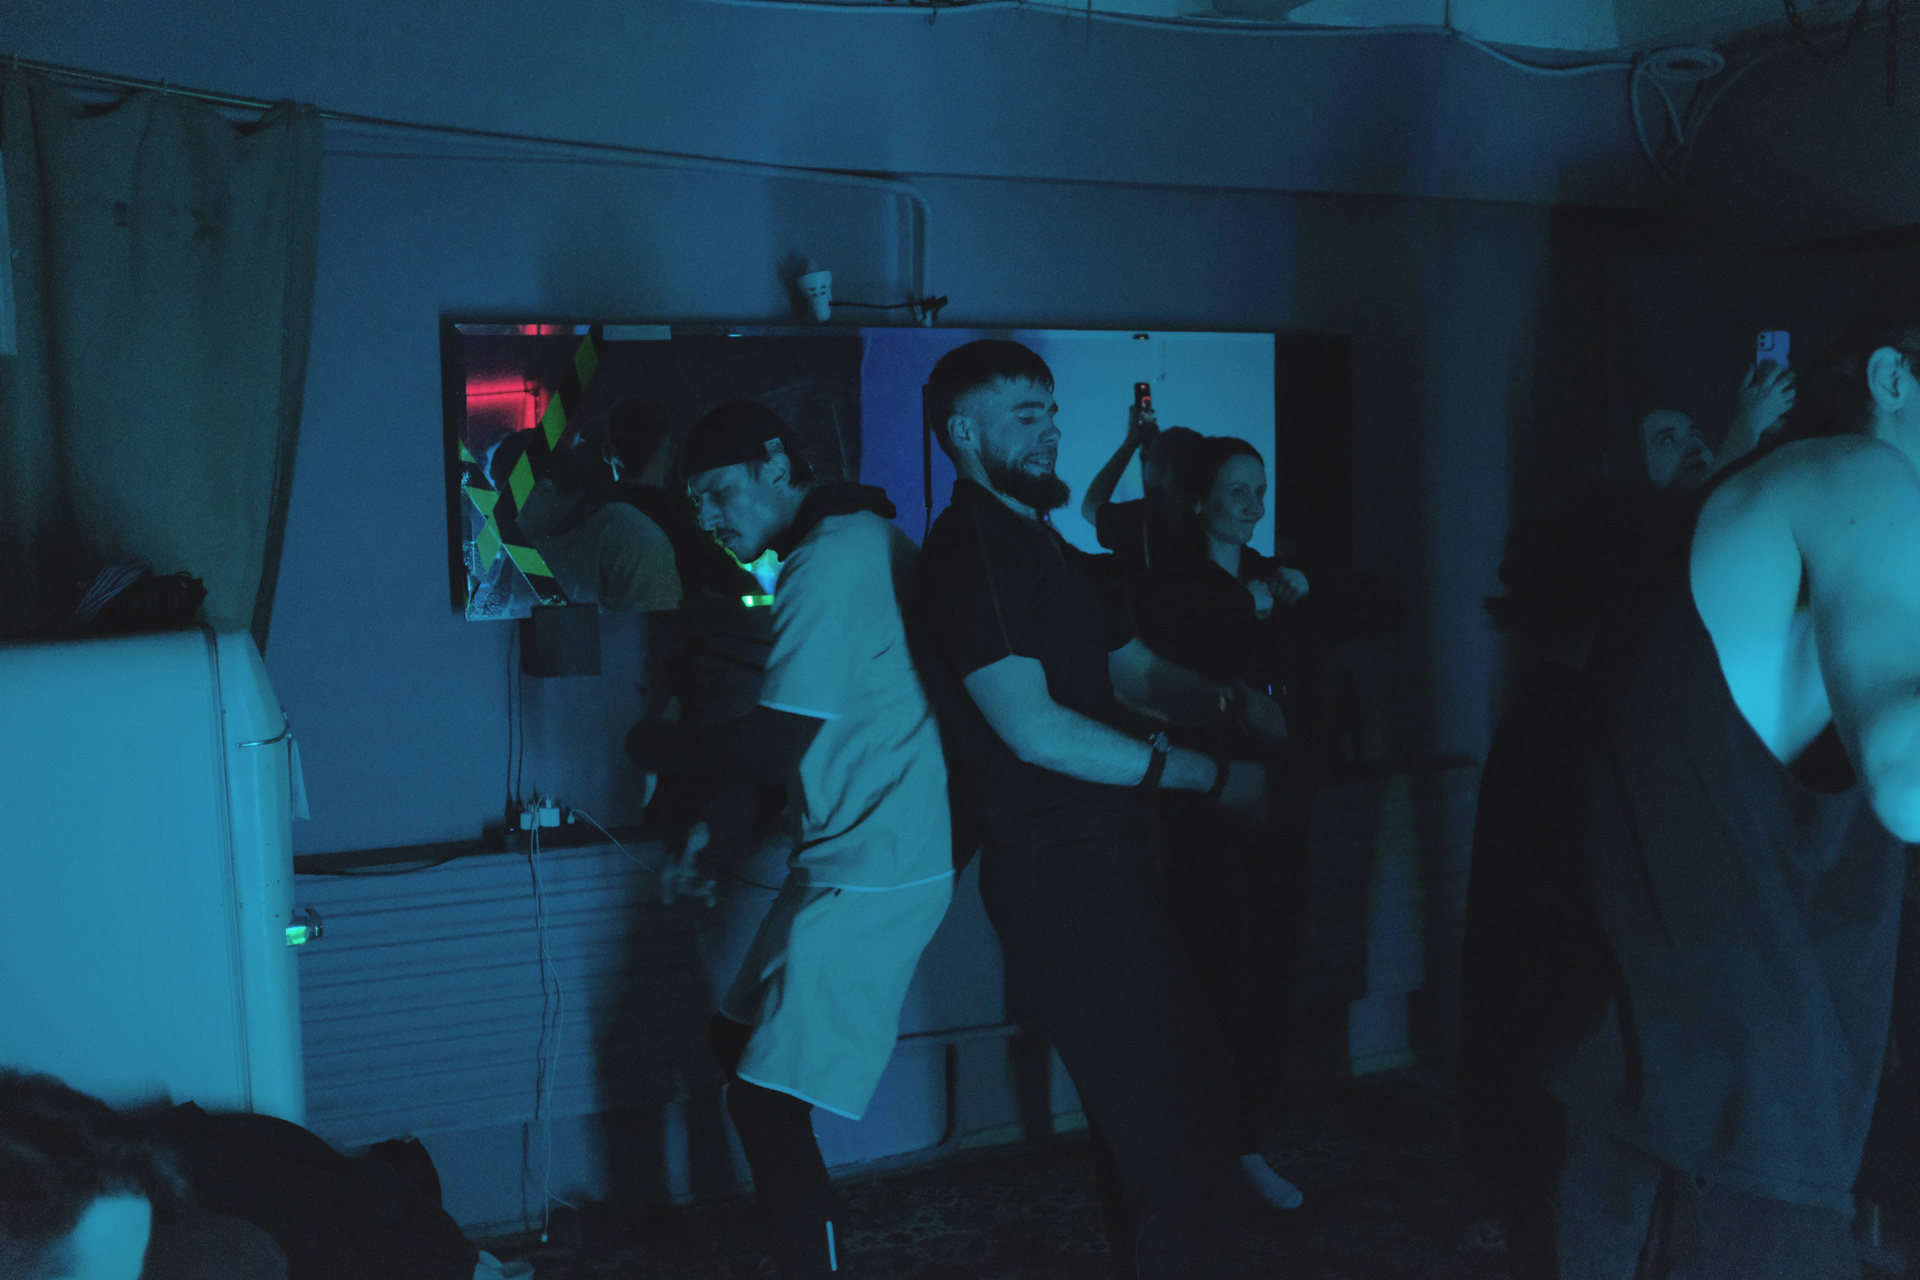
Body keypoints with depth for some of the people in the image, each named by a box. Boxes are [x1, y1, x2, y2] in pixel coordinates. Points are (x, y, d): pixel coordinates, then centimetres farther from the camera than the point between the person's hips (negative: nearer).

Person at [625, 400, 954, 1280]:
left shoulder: (828, 563, -18)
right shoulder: (864, 538, 13)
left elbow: (775, 746, -21)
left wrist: (653, 744, -5)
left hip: (868, 875, -10)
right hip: (858, 853, 10)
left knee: (766, 1100, -7)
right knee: (741, 1043, 17)